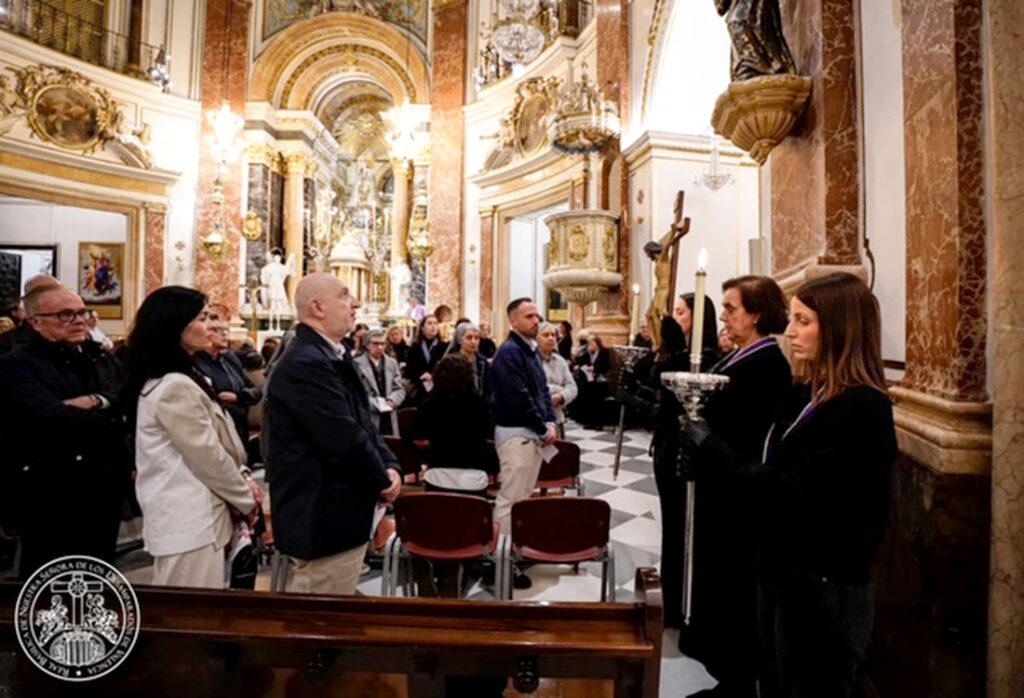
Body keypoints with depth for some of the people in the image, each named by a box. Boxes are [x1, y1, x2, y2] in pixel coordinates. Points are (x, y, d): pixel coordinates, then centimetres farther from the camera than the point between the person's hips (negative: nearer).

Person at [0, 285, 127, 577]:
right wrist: (111, 417, -12)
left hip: (104, 494, 5)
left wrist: (98, 402, -18)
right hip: (50, 501, -5)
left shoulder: (101, 358, 10)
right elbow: (53, 420, -24)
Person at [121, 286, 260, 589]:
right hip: (190, 521, -10)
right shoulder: (175, 386, -20)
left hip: (188, 517, 10)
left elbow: (210, 446, 14)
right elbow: (207, 457, -18)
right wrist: (247, 499, -5)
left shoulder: (179, 379, 11)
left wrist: (243, 479, 3)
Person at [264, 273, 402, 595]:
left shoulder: (331, 357, 10)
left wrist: (389, 466, -4)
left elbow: (363, 422, 11)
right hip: (325, 521, -10)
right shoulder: (306, 364, -23)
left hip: (327, 516, 10)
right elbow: (346, 440, -25)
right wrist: (382, 481, -9)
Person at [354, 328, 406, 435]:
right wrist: (373, 404, -16)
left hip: (389, 419, 5)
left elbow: (400, 389, 12)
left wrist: (392, 400, -8)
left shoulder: (392, 363, 16)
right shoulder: (357, 364, -2)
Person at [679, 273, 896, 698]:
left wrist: (713, 453, -25)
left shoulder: (860, 410, -21)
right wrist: (708, 456, -10)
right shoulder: (806, 394, 6)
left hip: (824, 589, -8)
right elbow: (771, 471, 6)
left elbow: (796, 495, -28)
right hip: (782, 573, 8)